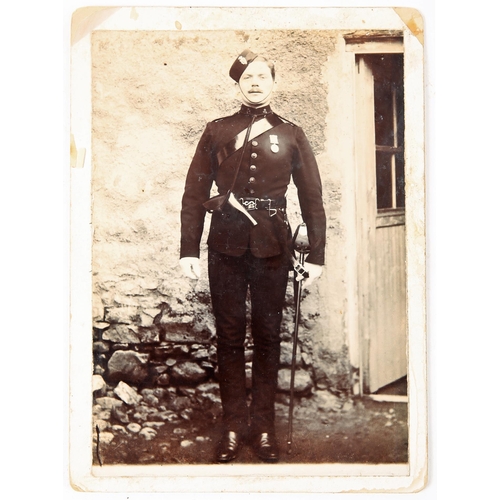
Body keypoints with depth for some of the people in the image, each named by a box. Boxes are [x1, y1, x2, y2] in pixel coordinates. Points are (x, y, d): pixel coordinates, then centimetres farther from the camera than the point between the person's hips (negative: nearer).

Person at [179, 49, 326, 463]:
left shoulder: (290, 135, 7)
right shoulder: (217, 132, 7)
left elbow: (312, 196, 6)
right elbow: (195, 192, 5)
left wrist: (316, 254, 1)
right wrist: (189, 249, -1)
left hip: (272, 246, 0)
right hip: (226, 246, 0)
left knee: (268, 336, 6)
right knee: (229, 335, 5)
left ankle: (264, 426, 17)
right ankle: (233, 426, 15)